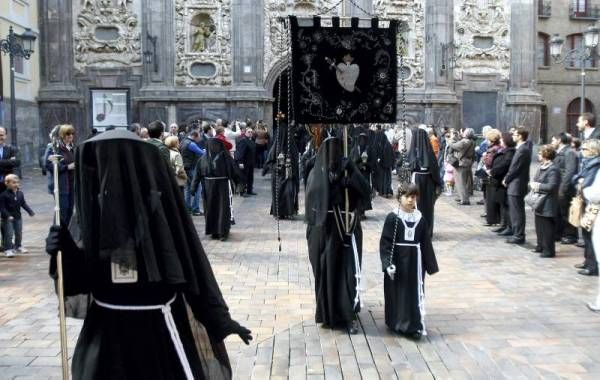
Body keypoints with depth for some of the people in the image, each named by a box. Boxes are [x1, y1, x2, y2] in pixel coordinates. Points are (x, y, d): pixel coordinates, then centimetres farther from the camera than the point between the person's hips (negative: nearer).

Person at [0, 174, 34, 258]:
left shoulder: (20, 193, 1)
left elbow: (23, 204, 10)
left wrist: (30, 211, 0)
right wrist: (8, 216, -26)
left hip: (18, 217, 6)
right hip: (8, 218, -6)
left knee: (19, 233, 16)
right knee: (9, 234, -5)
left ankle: (18, 246, 34)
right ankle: (7, 249, 4)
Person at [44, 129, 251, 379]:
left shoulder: (161, 206, -13)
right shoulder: (95, 208, -3)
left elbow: (192, 264, -9)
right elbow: (86, 275, 2)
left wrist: (221, 319, -7)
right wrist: (64, 250, -17)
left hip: (159, 328, -3)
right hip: (106, 328, 4)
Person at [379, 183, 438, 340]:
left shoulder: (420, 219, 1)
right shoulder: (392, 218, -8)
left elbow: (426, 244, 6)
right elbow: (385, 243, -9)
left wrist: (431, 265, 7)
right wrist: (388, 263, -17)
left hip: (414, 262, 2)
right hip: (397, 262, -2)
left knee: (415, 293, 2)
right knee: (396, 293, 9)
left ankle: (415, 325, 9)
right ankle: (396, 323, 24)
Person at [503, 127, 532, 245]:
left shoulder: (522, 150, -18)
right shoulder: (522, 148, 13)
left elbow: (515, 168, -18)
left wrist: (506, 179, -7)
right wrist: (507, 178, 9)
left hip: (516, 185, -10)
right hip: (516, 184, 10)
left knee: (517, 212, -3)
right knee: (515, 212, 15)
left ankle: (519, 236, 3)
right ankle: (518, 234, 21)